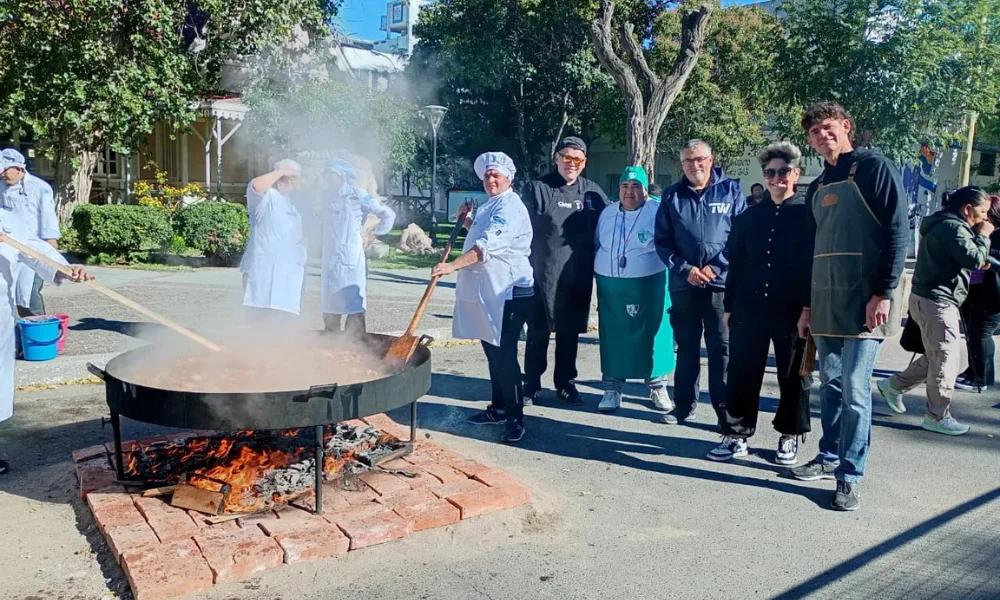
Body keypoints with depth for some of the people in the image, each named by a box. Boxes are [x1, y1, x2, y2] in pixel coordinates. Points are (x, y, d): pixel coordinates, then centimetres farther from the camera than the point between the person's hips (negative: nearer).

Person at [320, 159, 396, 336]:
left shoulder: (357, 195, -4)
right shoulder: (329, 196, 14)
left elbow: (389, 215, -3)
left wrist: (371, 237, -1)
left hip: (350, 261, -7)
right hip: (331, 261, 7)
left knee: (353, 306, -7)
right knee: (330, 309, 12)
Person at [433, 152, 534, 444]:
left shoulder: (509, 206, -15)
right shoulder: (490, 206, 18)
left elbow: (487, 246, -28)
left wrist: (452, 266, -35)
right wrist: (468, 223, 15)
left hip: (509, 293, -10)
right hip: (487, 292, 10)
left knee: (504, 356, -9)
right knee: (492, 352, 16)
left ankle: (515, 417, 1)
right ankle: (498, 408, 29)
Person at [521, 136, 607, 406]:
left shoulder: (593, 192, 8)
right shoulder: (537, 189, -2)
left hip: (578, 277, 3)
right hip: (543, 274, -3)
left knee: (570, 333, 13)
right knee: (538, 332, 7)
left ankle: (566, 383, 27)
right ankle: (531, 383, 21)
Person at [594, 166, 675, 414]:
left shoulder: (658, 211, -5)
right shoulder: (607, 213, 10)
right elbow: (596, 245, 18)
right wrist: (601, 272, 13)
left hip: (649, 286, -3)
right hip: (611, 286, 4)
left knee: (653, 335, 3)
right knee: (613, 337, 5)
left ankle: (657, 386, 19)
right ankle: (612, 388, 15)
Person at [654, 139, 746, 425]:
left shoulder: (731, 191, 4)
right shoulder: (672, 196, 8)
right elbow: (662, 241, 5)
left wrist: (716, 267, -9)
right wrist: (685, 269, -8)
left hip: (721, 282, -2)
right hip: (683, 284, 2)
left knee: (722, 348, -1)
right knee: (686, 347, 11)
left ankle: (725, 409, 7)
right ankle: (684, 405, 21)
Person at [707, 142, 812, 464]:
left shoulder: (808, 214, -1)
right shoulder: (749, 217, 10)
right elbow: (736, 264, 11)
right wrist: (729, 305, 8)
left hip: (792, 310, -3)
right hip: (749, 307, 3)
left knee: (793, 375, 9)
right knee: (742, 373, 5)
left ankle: (789, 436, 25)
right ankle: (737, 434, 16)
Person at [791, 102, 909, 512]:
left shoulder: (875, 167, -2)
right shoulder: (817, 188, 17)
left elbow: (898, 233, -9)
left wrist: (884, 293, -16)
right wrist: (807, 304, 16)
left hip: (865, 302, -6)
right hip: (825, 304, 6)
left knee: (854, 390, -6)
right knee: (830, 386, 13)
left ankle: (850, 476, 4)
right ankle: (829, 457, 25)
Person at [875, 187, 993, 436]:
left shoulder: (943, 224, 17)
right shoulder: (953, 228, -16)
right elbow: (974, 259, -21)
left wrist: (979, 262, 7)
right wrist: (983, 236, -6)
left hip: (931, 300, 11)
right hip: (937, 302, -11)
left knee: (938, 356, 18)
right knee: (946, 358, -4)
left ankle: (894, 385, 26)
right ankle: (937, 417, 4)